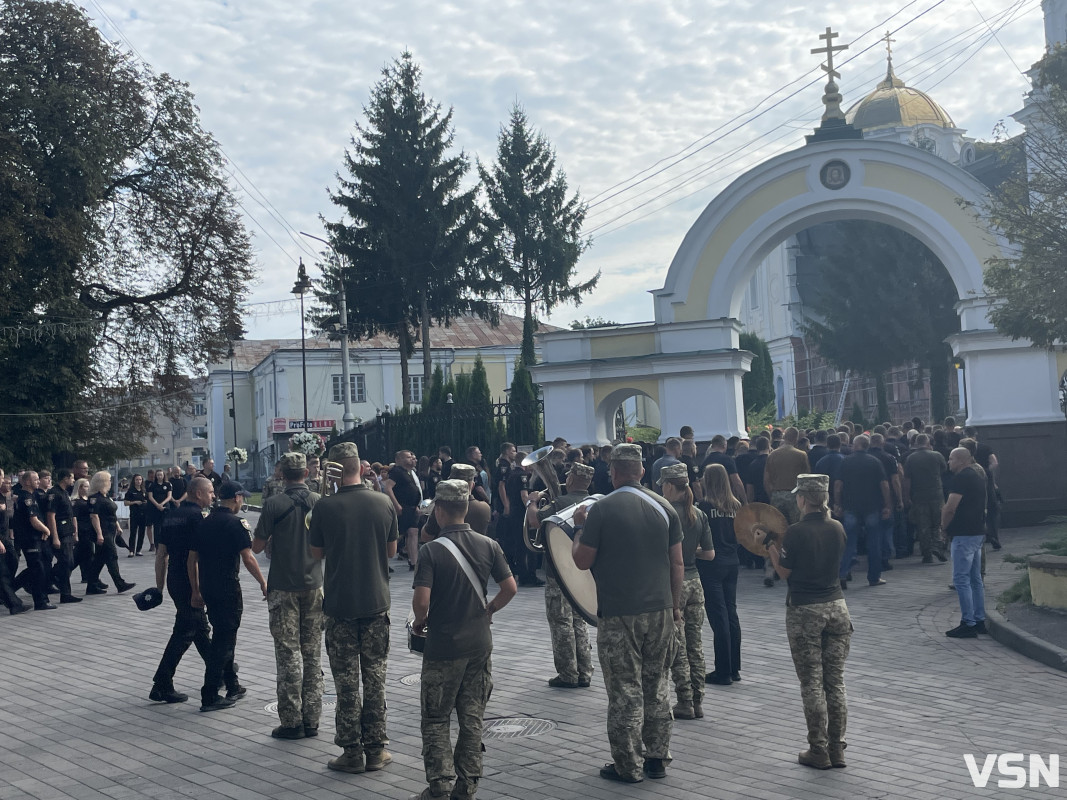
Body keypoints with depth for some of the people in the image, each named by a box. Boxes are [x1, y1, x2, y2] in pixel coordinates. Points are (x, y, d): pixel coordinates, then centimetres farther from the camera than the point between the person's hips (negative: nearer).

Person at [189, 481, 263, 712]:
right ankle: (209, 697, -1)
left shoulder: (205, 523, 9)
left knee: (222, 635, 20)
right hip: (227, 588, -7)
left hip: (207, 588, 7)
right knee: (223, 640, -1)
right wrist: (263, 583, -9)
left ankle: (232, 686, 30)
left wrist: (196, 591, 15)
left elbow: (192, 559, 10)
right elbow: (247, 557, -18)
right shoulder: (236, 523, -11)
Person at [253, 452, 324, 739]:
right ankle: (311, 720, 13)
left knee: (288, 654, 1)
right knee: (312, 654, 9)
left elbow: (257, 547, -6)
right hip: (313, 585, 3)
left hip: (284, 587, -3)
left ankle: (292, 722, 3)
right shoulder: (319, 502, 0)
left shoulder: (274, 504, -10)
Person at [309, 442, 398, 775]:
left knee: (347, 681, 6)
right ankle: (376, 750, 15)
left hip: (340, 604, -2)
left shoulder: (325, 507, -11)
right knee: (375, 677, 10)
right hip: (377, 601, 2)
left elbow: (317, 553, 1)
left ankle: (352, 752, 11)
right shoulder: (383, 503, -4)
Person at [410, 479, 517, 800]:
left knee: (436, 719, 9)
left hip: (443, 646, -4)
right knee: (472, 718, 13)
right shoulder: (488, 545, -2)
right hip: (480, 643, 4)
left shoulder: (431, 550, -14)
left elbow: (421, 599, -21)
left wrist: (420, 621, -1)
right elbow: (510, 588, -1)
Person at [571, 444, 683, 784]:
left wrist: (579, 528, 8)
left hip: (619, 615, -4)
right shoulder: (663, 507, 3)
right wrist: (675, 605, 16)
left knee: (625, 691, 4)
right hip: (660, 610, 4)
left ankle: (628, 766, 11)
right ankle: (658, 758, 23)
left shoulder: (602, 509, -10)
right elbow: (677, 563, 6)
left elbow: (582, 561, -7)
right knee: (657, 686, 15)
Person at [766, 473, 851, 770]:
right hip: (836, 606, 5)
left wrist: (772, 549, 11)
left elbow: (785, 573, -5)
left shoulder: (797, 531, -12)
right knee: (835, 682, 10)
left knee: (812, 684, 3)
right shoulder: (837, 528, 3)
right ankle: (837, 749, 15)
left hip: (804, 610, -5)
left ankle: (819, 751, 8)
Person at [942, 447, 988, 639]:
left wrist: (944, 526, -3)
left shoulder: (961, 478, -15)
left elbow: (950, 508, -20)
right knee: (975, 579, 14)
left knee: (961, 579, -6)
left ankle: (968, 624, -5)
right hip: (978, 532, 10)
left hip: (963, 534, -10)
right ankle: (979, 621, 18)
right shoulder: (978, 476, 16)